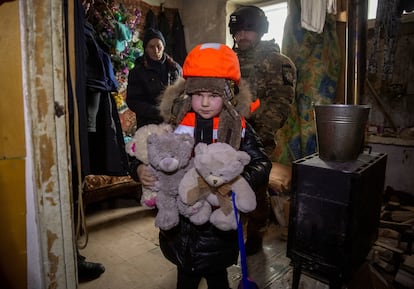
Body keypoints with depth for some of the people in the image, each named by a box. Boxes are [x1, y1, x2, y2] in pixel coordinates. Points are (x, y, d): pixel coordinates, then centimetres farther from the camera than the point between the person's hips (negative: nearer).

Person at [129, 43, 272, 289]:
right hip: (181, 219, 2)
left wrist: (243, 181, -26)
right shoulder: (175, 124, -8)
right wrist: (140, 170, -21)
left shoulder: (238, 127, -10)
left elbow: (262, 163, -8)